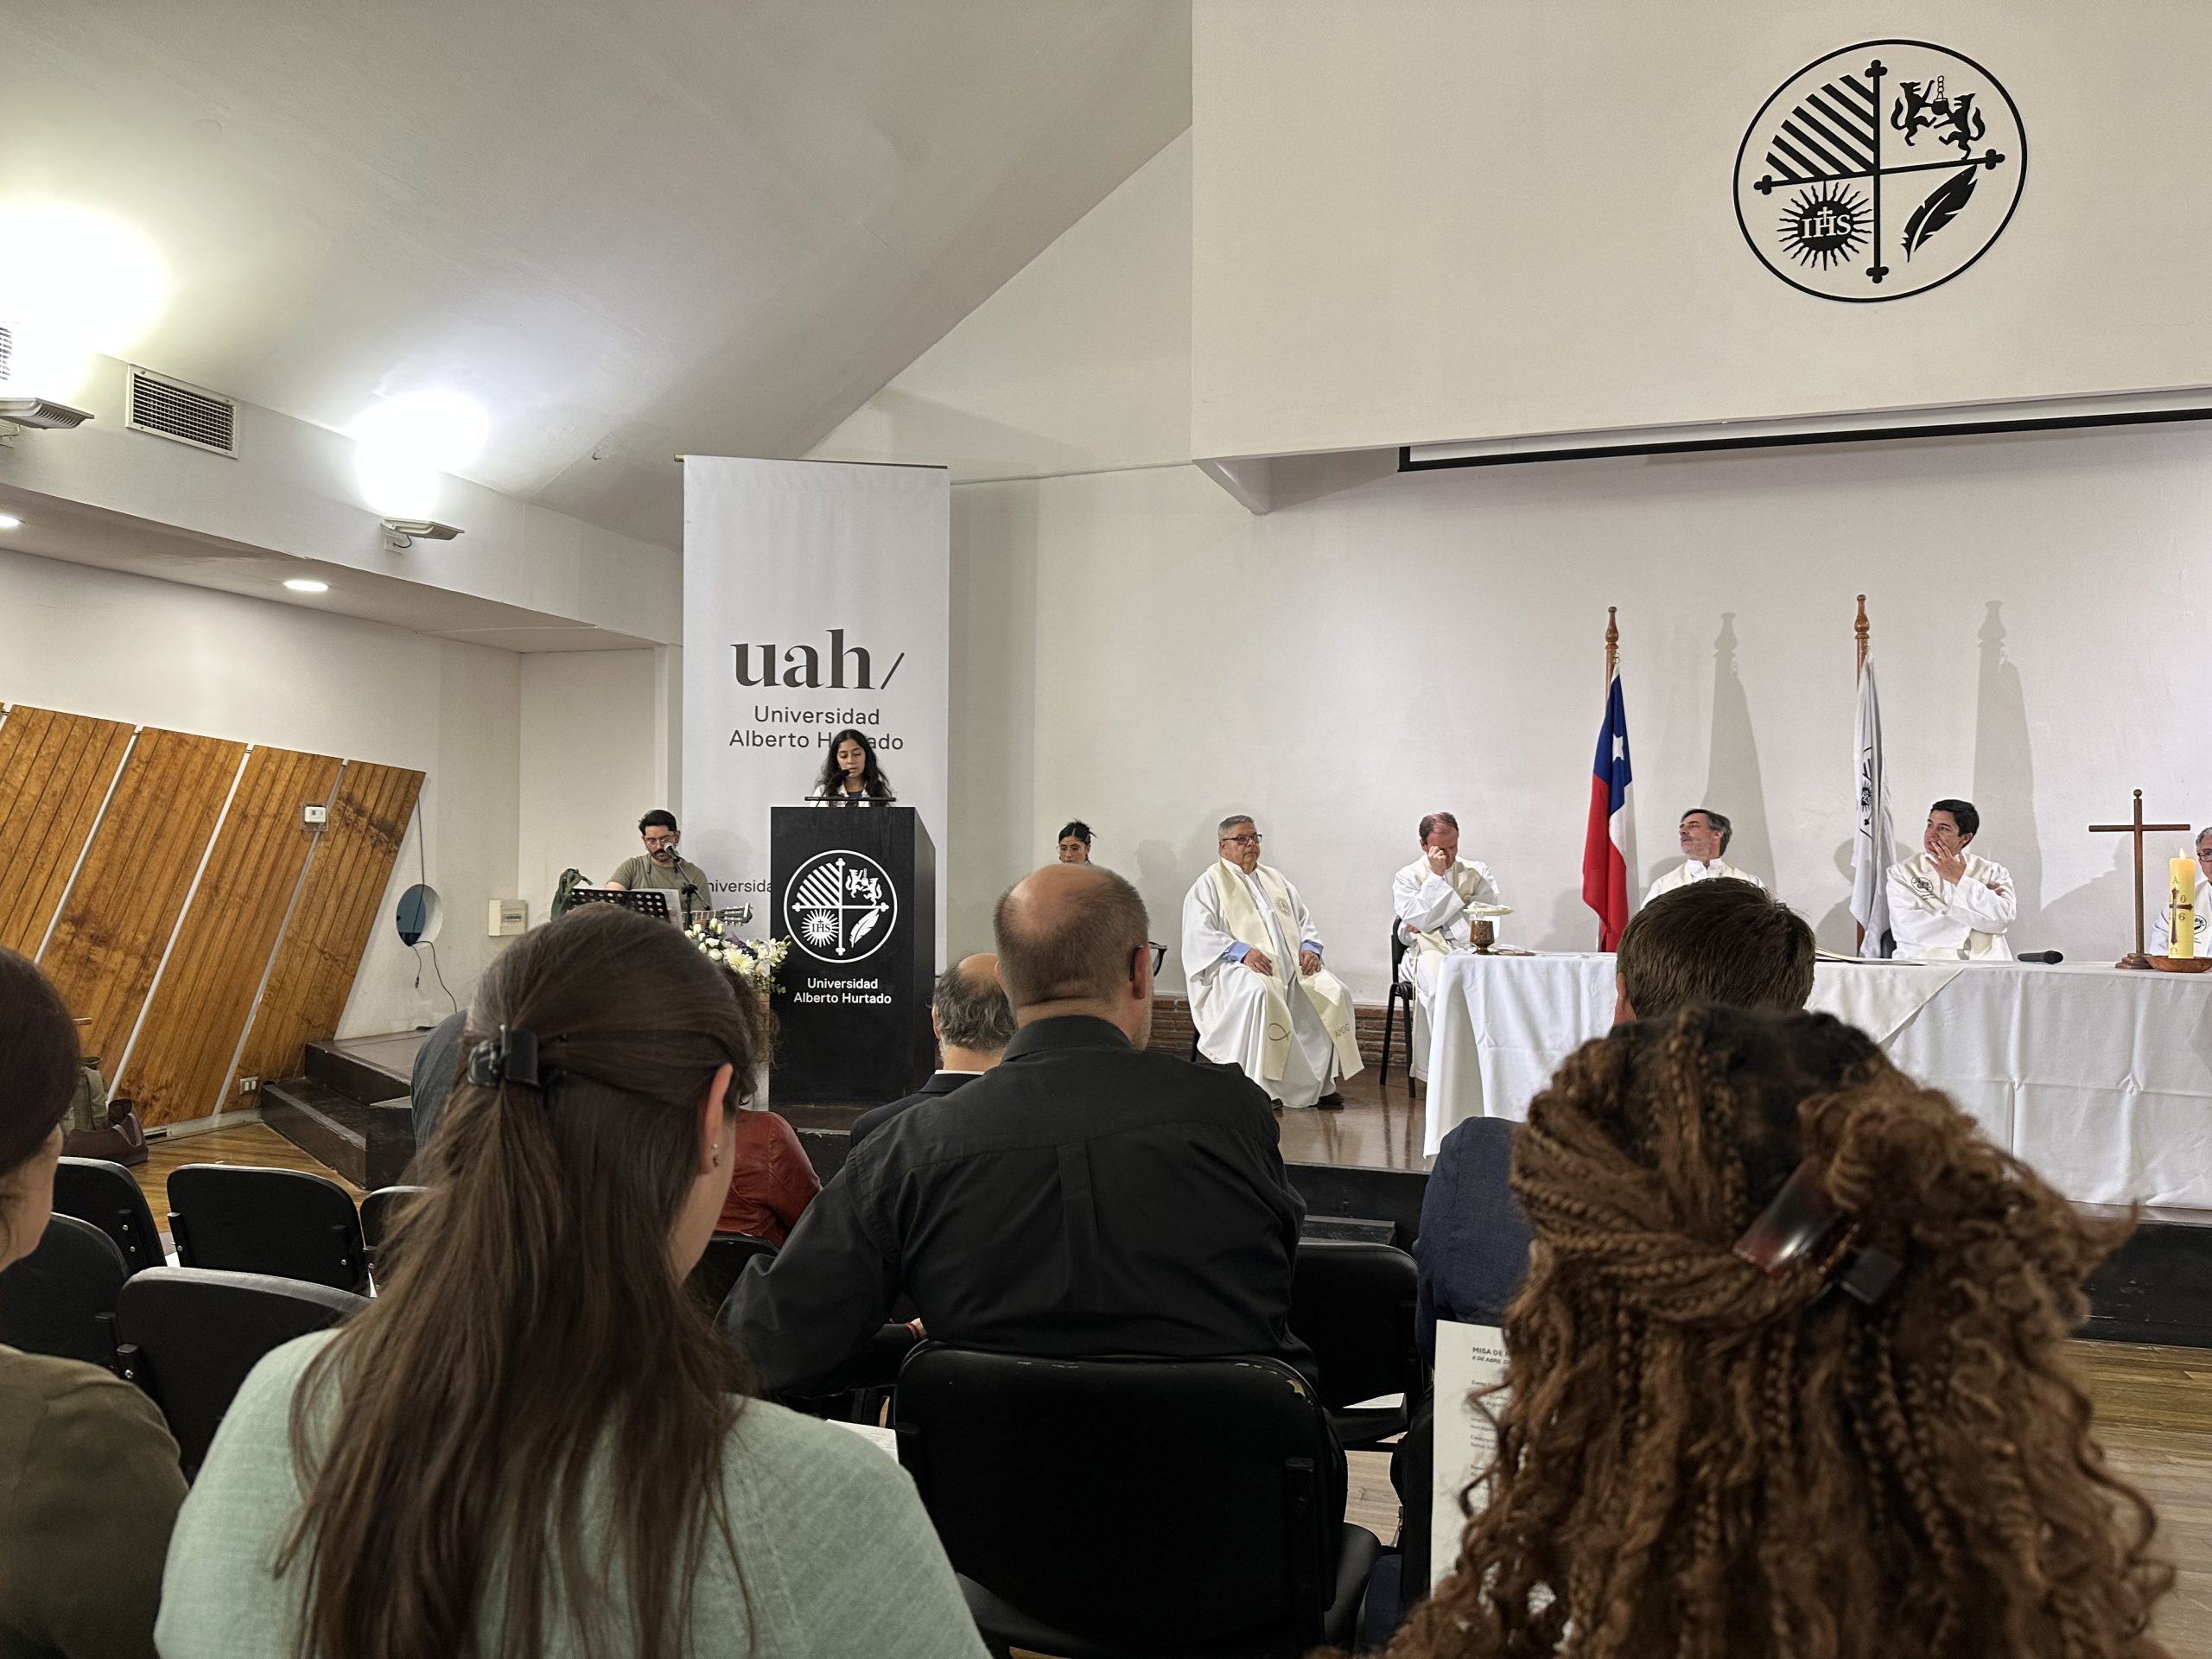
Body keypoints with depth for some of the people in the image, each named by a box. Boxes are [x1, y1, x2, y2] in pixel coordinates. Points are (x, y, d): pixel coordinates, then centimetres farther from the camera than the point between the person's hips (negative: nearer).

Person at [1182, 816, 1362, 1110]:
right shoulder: (1209, 884, 6)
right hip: (1237, 967, -6)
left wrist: (1309, 947, 2)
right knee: (1257, 991, -38)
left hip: (1292, 967, 6)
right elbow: (1199, 936, -7)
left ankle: (1321, 1082, -8)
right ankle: (1254, 1083, -31)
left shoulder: (1275, 879, 25)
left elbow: (1305, 919, 25)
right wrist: (1241, 950, -21)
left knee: (1334, 993, -17)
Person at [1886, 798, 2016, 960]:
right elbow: (1912, 929, -7)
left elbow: (2003, 919, -5)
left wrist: (1959, 880, -6)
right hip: (1926, 962, -1)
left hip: (1984, 961, 1)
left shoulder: (1993, 871, 12)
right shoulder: (1901, 872, 6)